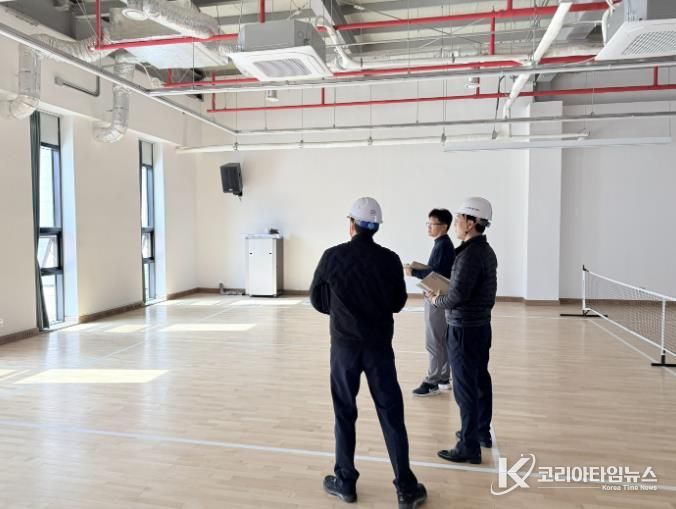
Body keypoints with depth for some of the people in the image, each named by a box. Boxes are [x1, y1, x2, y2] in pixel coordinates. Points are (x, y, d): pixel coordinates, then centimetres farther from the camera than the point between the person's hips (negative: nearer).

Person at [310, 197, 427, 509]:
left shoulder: (332, 256, -7)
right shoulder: (389, 259, -5)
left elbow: (318, 301, 3)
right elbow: (398, 303, 7)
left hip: (344, 344, 0)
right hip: (379, 345, 1)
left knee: (345, 414, 13)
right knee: (391, 415, 7)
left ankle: (345, 483, 23)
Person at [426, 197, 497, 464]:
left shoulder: (470, 254, -21)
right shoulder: (486, 251, 9)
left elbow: (457, 297, -23)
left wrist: (437, 300, -5)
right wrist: (444, 293, 8)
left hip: (464, 329, -10)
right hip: (481, 324, 10)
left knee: (465, 388, -1)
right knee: (480, 381, 19)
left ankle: (469, 447, 8)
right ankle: (482, 432, 33)